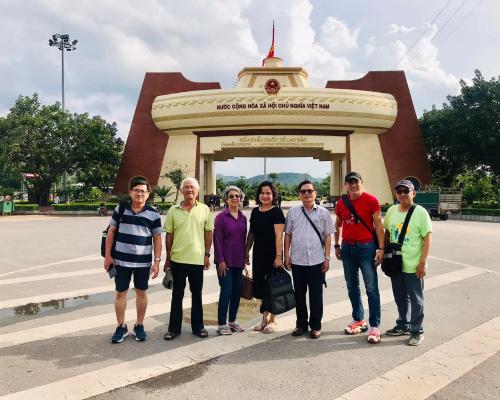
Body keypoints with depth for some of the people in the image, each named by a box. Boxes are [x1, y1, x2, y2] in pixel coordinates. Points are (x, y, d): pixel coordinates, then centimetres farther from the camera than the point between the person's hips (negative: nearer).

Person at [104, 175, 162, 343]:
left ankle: (139, 326, 26)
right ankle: (121, 327, 24)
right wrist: (108, 255, 1)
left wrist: (157, 261, -5)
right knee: (120, 293, 9)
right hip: (121, 260, 1)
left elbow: (157, 239, 0)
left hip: (143, 262, 0)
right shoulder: (120, 209, 0)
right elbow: (111, 232, 4)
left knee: (141, 293, 11)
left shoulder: (153, 214, -3)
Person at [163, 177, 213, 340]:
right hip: (177, 259, 0)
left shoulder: (204, 210, 1)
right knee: (177, 294, 10)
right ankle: (174, 328, 22)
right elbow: (169, 235, 4)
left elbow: (208, 233, 4)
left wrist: (207, 254, 0)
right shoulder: (174, 210, 1)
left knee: (197, 294, 12)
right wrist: (167, 258, 3)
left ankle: (198, 326, 26)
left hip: (198, 259, 0)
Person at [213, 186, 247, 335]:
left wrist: (244, 258, 10)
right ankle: (221, 324, 9)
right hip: (225, 261, -5)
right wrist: (221, 261, -13)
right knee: (226, 291, -4)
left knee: (237, 291, 10)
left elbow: (244, 239, 13)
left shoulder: (243, 218, 8)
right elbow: (217, 240, -9)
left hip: (238, 261, 6)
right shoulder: (221, 217, -7)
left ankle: (232, 321, 24)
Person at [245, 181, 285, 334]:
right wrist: (247, 251, 14)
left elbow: (279, 236, -15)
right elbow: (251, 234, 16)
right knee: (260, 285, 10)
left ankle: (272, 320, 17)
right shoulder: (255, 212, 10)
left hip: (272, 254, -6)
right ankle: (265, 318, 25)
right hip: (258, 254, 6)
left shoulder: (276, 212, -9)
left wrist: (279, 256, -20)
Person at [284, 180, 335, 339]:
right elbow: (288, 235, 9)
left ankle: (316, 326, 19)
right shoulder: (292, 212, 6)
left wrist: (327, 257, -2)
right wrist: (287, 255, 3)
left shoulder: (323, 212, 3)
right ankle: (301, 324, 25)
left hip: (317, 261, -2)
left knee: (316, 295, 5)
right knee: (299, 294, 11)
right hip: (297, 261, 2)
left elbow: (328, 236, 3)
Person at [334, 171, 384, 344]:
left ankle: (374, 326, 5)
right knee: (352, 288, 13)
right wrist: (336, 245, 14)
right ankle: (358, 320, 27)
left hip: (366, 247, -5)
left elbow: (378, 225, -7)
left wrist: (381, 248, -12)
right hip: (347, 248, 5)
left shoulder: (371, 200, -7)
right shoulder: (341, 202, 6)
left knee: (372, 288, -3)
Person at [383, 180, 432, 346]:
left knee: (416, 299, 8)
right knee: (400, 298, 19)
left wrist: (423, 262, -15)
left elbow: (427, 238, -11)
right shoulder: (391, 211, 3)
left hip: (413, 266, -5)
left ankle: (417, 331, 22)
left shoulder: (420, 212, -11)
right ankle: (403, 325, 36)